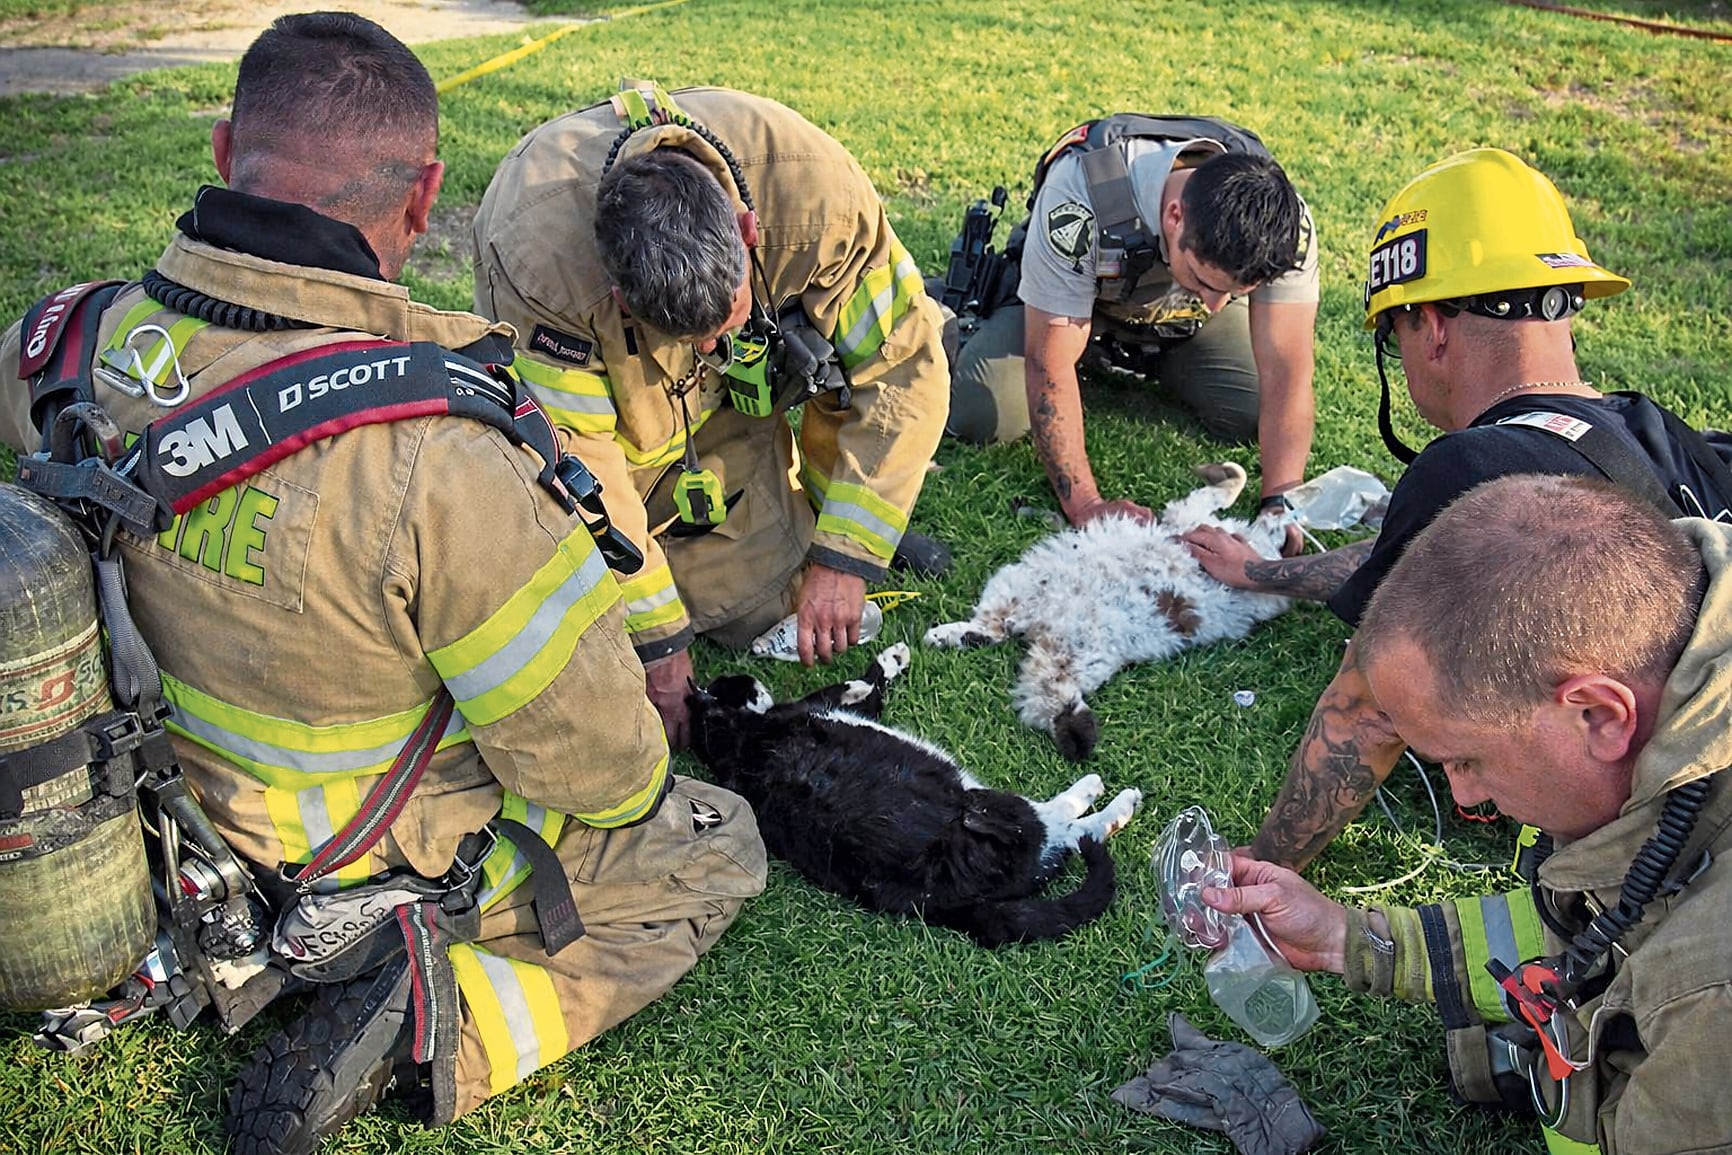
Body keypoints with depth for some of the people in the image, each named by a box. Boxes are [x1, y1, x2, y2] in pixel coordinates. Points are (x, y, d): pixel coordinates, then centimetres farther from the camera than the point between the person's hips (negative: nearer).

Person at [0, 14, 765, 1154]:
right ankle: (429, 1022, -5)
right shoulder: (436, 463, -39)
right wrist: (640, 777, -2)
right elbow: (596, 765, -27)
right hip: (397, 865, -7)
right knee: (719, 850, 10)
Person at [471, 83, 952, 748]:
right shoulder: (535, 251, -40)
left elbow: (903, 365, -23)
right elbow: (570, 456, -31)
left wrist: (843, 559, -23)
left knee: (758, 603, -3)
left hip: (733, 395, 2)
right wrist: (654, 637, -24)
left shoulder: (816, 190, -35)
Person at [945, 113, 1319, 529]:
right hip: (1065, 299, -3)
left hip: (1183, 321, 3)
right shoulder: (1078, 200, -42)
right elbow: (1049, 365, -37)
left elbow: (1286, 370, -30)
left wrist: (1279, 509, -41)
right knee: (979, 414, -23)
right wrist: (1085, 505, -42)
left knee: (1253, 416, -17)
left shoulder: (1284, 224, -33)